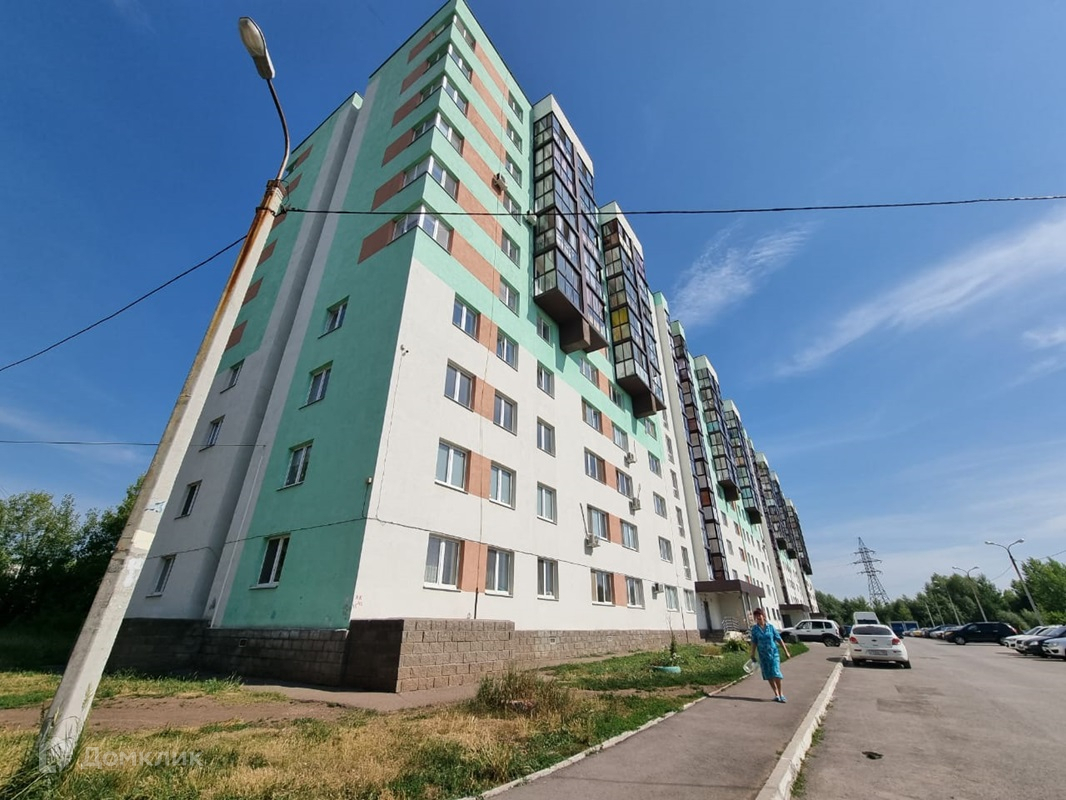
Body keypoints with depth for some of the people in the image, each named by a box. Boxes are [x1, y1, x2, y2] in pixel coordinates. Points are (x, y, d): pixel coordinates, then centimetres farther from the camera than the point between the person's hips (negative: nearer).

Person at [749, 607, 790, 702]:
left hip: (774, 653, -1)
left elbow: (779, 639, 3)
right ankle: (776, 694, 19)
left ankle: (780, 694, 9)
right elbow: (754, 642, 1)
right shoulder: (754, 628, -2)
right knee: (769, 676, 5)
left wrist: (786, 651, 2)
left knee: (776, 674, -7)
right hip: (763, 655, 1)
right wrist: (752, 654, 1)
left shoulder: (770, 627, -3)